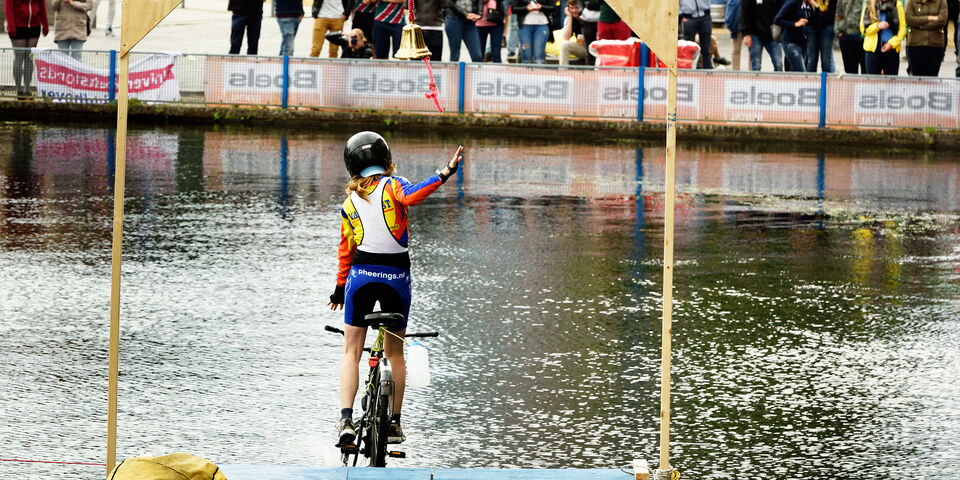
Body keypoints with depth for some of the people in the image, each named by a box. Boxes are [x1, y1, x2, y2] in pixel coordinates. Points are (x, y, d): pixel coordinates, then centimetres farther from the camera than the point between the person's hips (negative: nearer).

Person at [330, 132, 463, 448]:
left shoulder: (350, 202, 8)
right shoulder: (392, 185, -3)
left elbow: (345, 249, 13)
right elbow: (410, 197, -27)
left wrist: (340, 287, 22)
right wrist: (444, 174, -33)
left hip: (360, 275, 1)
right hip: (397, 276, -1)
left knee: (351, 352, 6)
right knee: (395, 353, 14)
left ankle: (346, 420, -12)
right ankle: (395, 424, 15)